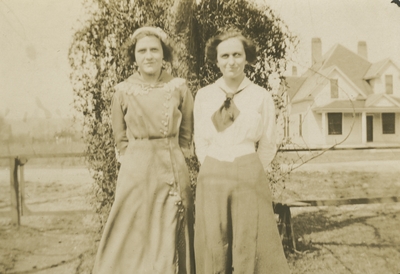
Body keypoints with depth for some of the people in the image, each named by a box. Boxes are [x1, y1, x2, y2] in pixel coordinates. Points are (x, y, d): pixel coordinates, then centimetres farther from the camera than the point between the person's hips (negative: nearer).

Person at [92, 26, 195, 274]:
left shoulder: (179, 88, -2)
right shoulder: (123, 91, -1)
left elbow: (186, 135, 8)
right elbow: (121, 139, 9)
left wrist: (169, 158, 4)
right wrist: (139, 159, 5)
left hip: (173, 171, 0)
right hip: (135, 172, 0)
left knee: (171, 240, 10)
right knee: (132, 239, 8)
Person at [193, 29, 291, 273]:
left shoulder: (262, 97, -2)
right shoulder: (204, 96, 5)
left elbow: (268, 146, 5)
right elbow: (200, 142, 10)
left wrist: (248, 174, 5)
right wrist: (216, 172, 5)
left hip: (249, 177, -2)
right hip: (212, 178, 2)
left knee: (252, 246, 4)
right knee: (213, 247, 9)